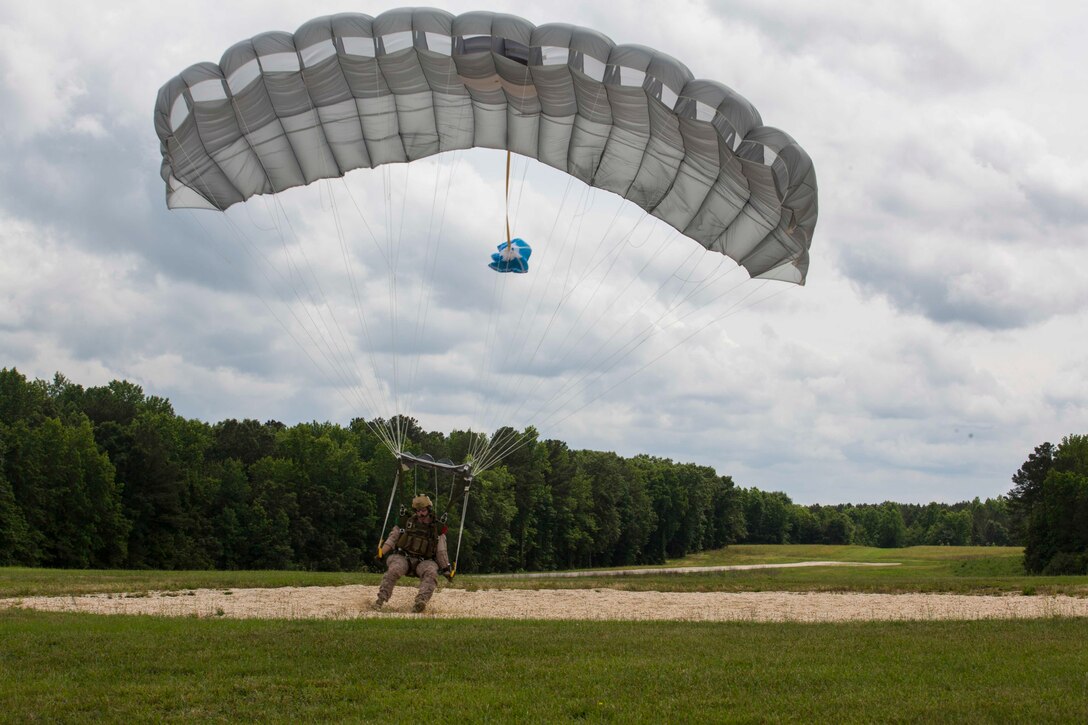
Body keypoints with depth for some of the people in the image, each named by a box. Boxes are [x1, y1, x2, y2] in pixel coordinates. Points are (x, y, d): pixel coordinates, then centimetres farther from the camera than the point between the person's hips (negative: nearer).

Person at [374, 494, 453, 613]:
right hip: (402, 558, 0)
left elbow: (441, 552, 14)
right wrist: (380, 553, -4)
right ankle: (381, 599, -34)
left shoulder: (437, 529, 9)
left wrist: (446, 569, 8)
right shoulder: (406, 523, 9)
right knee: (394, 570, -33)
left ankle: (421, 601, -52)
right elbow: (391, 540, 10)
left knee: (431, 572, -33)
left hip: (424, 562, 0)